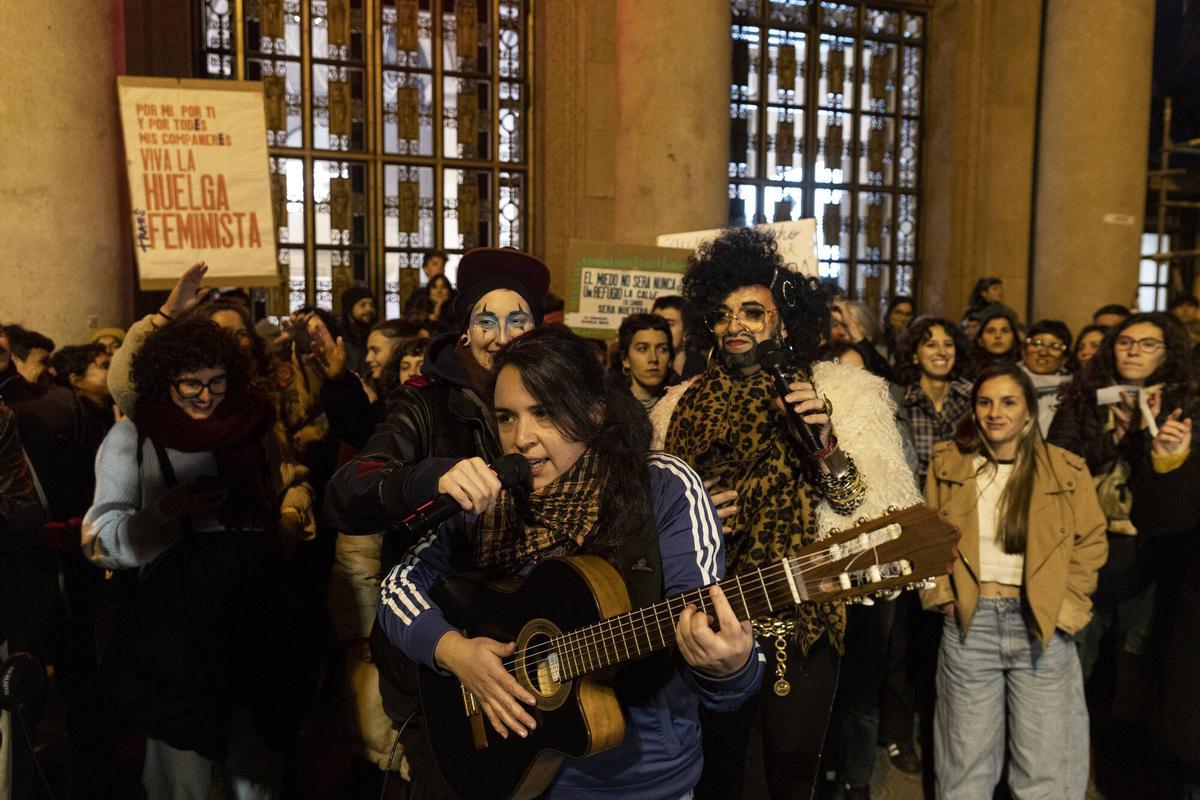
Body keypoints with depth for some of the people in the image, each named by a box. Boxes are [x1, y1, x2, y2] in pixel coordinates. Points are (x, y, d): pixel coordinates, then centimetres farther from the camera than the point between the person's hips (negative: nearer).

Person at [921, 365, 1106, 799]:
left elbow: (1091, 543, 5)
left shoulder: (1067, 469, -1)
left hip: (1043, 627, 0)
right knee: (967, 763, 11)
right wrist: (939, 592, -1)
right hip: (968, 623, 1)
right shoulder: (948, 462, 2)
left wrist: (1065, 606, -4)